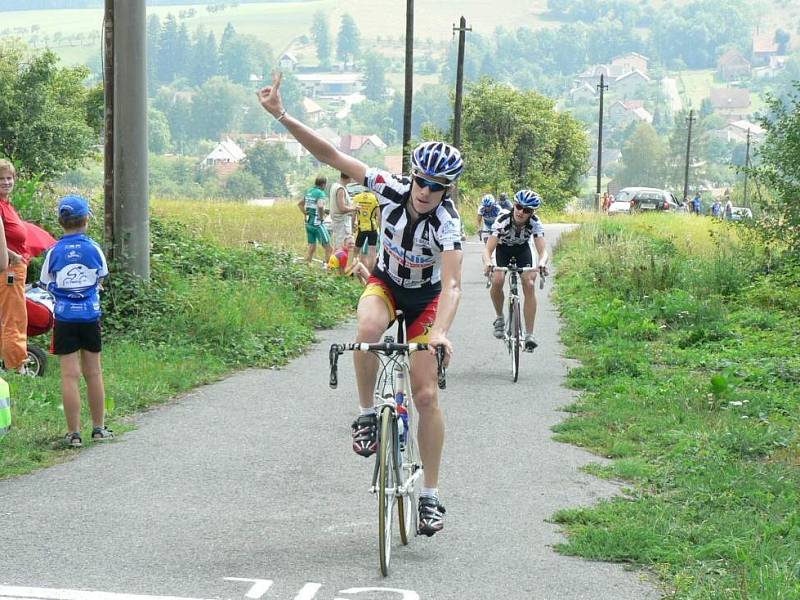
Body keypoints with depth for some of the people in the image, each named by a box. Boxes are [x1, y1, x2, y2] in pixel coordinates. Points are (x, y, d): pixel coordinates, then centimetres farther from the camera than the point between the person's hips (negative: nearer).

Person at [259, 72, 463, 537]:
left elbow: (452, 284, -44)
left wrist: (440, 332, -62)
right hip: (385, 283, 2)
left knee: (427, 395, -6)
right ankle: (368, 414, -13)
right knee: (368, 330, -36)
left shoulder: (447, 222, -32)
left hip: (425, 297, -2)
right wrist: (282, 117, -33)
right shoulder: (392, 189, -24)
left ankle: (431, 496, 4)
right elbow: (333, 156, -24)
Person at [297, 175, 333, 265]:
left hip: (308, 223, 8)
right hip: (317, 223, -8)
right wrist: (321, 216, -17)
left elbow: (300, 203, 22)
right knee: (328, 247, 2)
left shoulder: (309, 191, 10)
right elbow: (320, 206, -32)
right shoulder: (320, 193, -15)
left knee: (311, 247, 13)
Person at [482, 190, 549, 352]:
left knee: (529, 285, -19)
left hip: (522, 250, 1)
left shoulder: (534, 223, -30)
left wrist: (542, 263, -60)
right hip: (503, 249, -1)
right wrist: (487, 263, -62)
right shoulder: (502, 220, -35)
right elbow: (488, 249, -40)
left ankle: (529, 335, -15)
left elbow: (543, 250, -37)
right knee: (497, 281, -25)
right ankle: (500, 317, 3)